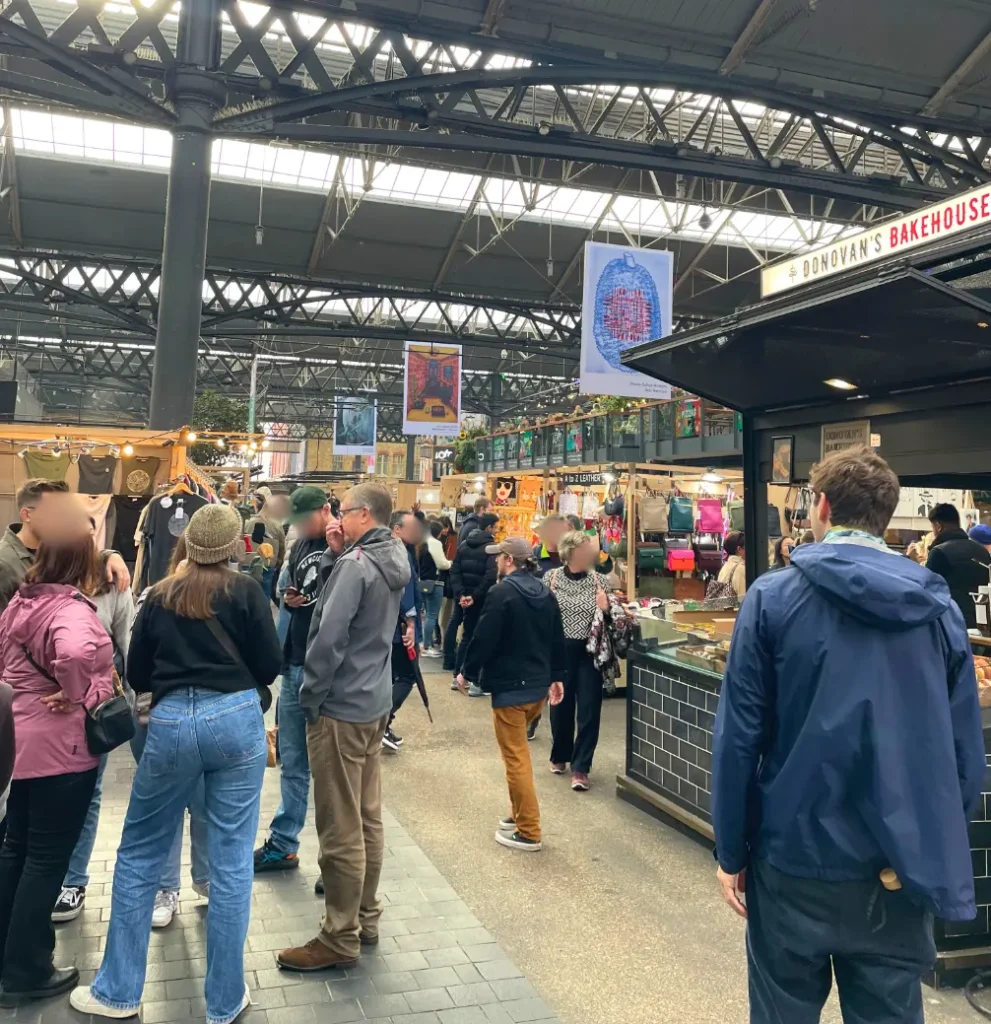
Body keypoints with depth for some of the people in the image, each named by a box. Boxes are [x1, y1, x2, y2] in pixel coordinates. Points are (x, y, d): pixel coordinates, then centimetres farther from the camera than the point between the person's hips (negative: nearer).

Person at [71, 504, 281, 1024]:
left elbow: (136, 675, 13)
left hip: (171, 724, 2)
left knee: (139, 852, 18)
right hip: (236, 719, -2)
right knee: (232, 858, 7)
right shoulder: (245, 591, 0)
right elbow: (270, 666, 0)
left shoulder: (158, 597, 8)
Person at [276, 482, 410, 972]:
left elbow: (328, 639, -22)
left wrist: (308, 697, -9)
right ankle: (366, 917, 29)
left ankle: (340, 938, 13)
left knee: (340, 829, 2)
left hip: (341, 707, -9)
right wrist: (336, 552, -3)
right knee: (367, 818, 17)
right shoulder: (394, 559, 7)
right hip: (375, 702, 9)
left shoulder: (357, 564, -20)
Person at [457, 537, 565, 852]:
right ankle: (519, 814, 29)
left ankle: (528, 832, 5)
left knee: (516, 757, 0)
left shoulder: (502, 593, -17)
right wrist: (556, 677, 23)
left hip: (510, 686, -8)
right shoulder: (546, 594, 8)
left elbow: (484, 639, -16)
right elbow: (557, 640, 13)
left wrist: (467, 672, -3)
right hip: (539, 684, 8)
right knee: (518, 750, 22)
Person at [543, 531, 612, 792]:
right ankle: (559, 756, 36)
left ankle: (580, 768, 8)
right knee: (561, 706, 13)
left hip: (590, 652, 1)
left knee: (589, 711, -1)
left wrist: (605, 609, -13)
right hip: (560, 651, 0)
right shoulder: (551, 578, -4)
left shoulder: (599, 581, -1)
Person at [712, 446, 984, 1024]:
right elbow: (965, 749, 2)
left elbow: (739, 736, -9)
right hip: (900, 869, 2)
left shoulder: (773, 597, -9)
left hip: (794, 858, -2)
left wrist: (732, 852, 0)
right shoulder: (940, 606, -1)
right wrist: (942, 850, 14)